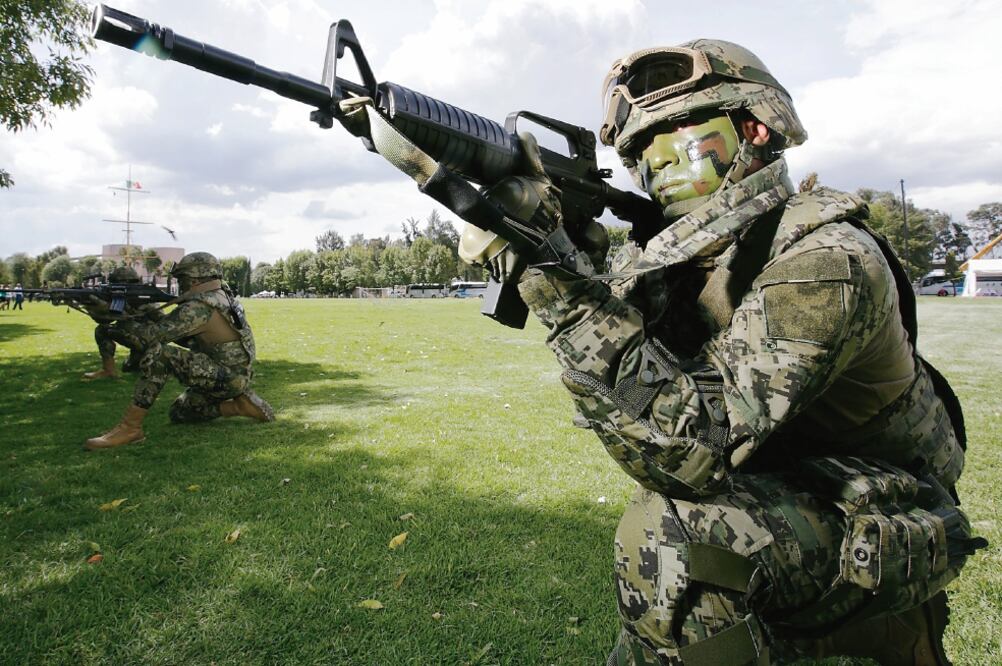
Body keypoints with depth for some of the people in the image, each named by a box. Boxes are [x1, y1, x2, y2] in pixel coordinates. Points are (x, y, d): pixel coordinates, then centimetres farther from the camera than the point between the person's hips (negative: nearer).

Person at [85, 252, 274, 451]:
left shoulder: (199, 307, -19)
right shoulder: (221, 297, 11)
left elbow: (154, 335, -19)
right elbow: (189, 339, 21)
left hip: (228, 377, -10)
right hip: (236, 376, 10)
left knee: (158, 353, -22)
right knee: (179, 413, 21)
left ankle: (130, 427, -17)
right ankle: (240, 404, 10)